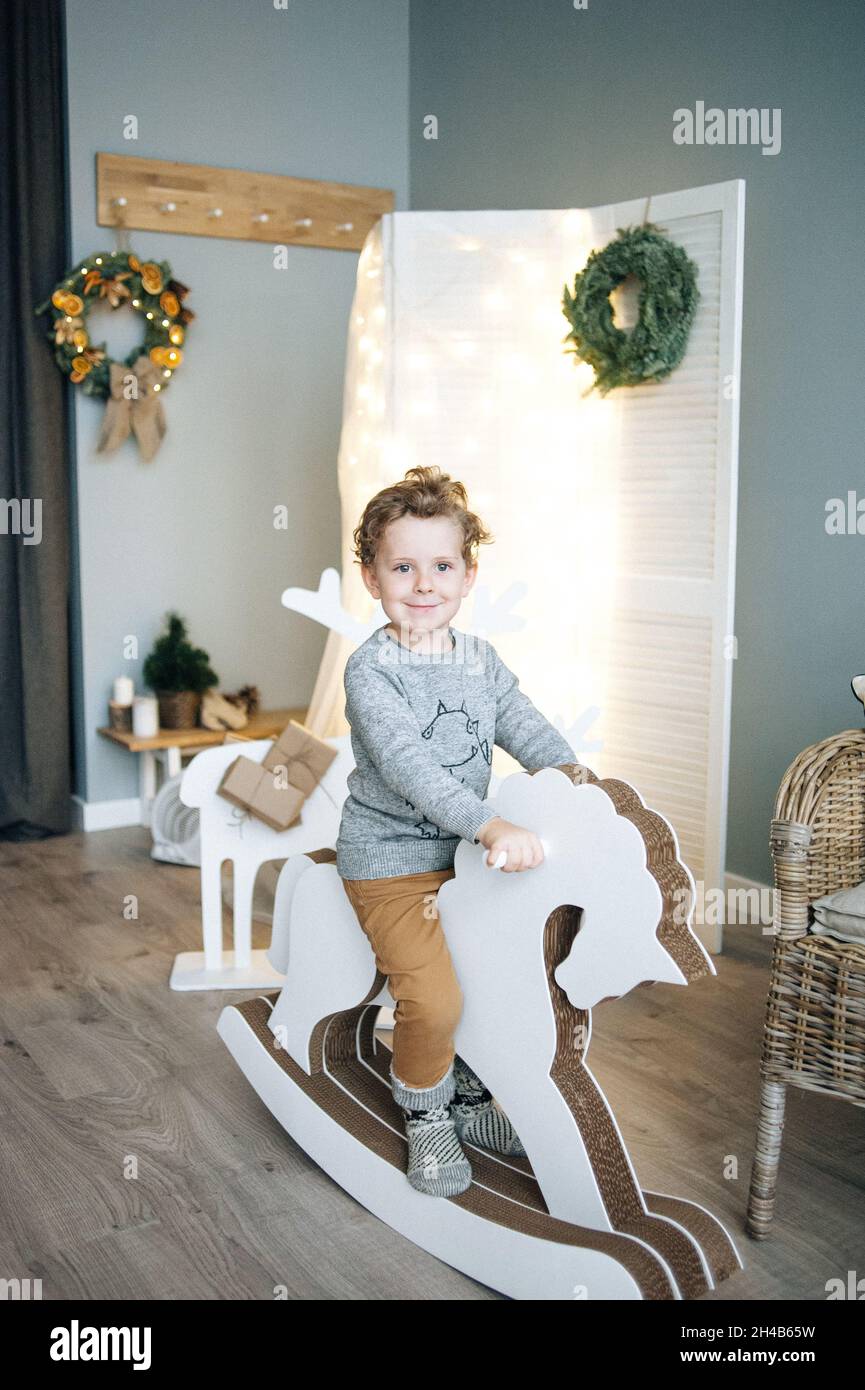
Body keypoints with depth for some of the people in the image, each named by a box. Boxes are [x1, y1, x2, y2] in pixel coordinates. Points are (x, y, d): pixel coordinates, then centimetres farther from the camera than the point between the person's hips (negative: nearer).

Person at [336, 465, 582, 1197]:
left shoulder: (482, 660, 5)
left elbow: (527, 726, 5)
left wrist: (570, 773, -17)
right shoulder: (371, 669, -16)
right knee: (433, 998, -19)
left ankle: (470, 1097, 31)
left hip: (467, 852, 7)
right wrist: (491, 825, -38)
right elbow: (406, 764, -28)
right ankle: (425, 1116, 12)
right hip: (389, 861, -6)